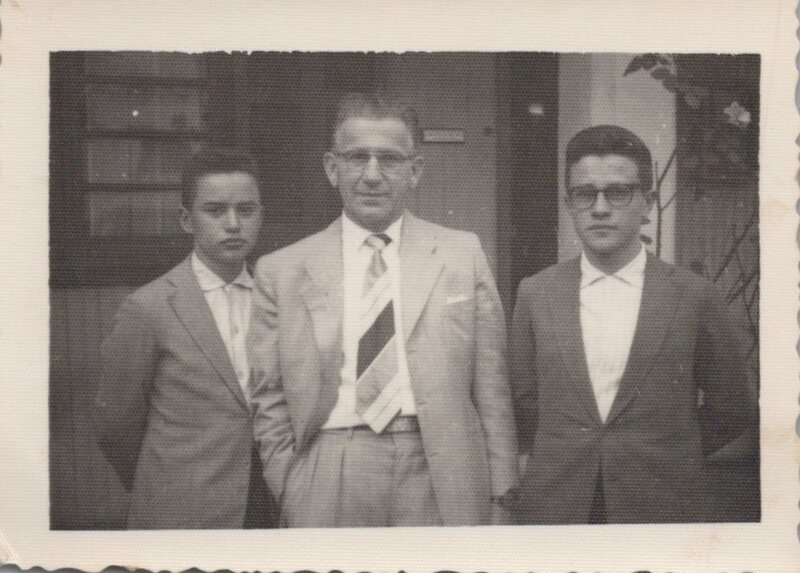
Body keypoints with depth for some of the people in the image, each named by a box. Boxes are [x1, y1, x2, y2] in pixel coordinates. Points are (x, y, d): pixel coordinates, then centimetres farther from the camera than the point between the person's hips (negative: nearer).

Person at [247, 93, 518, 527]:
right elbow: (270, 401, 5)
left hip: (443, 483, 1)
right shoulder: (280, 271, 3)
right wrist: (290, 493, -1)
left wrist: (498, 497, 0)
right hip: (327, 489, 0)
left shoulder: (463, 254, 4)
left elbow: (491, 389, 3)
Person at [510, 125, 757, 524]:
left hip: (663, 506, -1)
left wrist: (667, 459, 6)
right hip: (556, 507, 1)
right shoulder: (535, 294, -2)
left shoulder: (693, 296, -6)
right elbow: (524, 401, 7)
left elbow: (731, 410, 4)